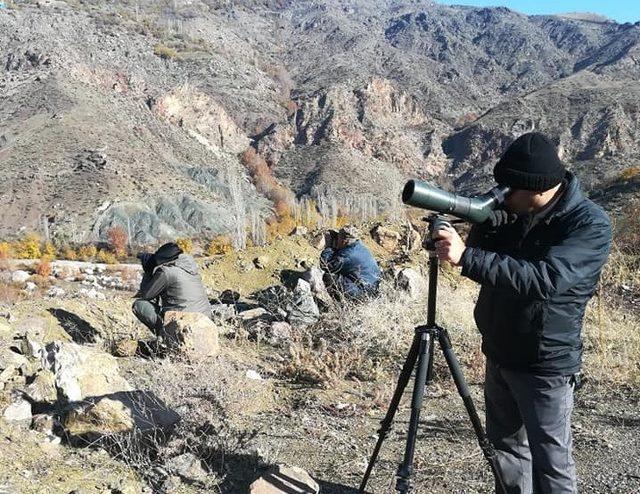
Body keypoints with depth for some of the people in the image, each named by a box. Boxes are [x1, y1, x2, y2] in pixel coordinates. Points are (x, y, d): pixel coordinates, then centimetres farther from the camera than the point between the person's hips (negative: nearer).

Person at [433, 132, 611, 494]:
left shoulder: (591, 224, -19)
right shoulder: (514, 211, 1)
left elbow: (545, 280, -33)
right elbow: (484, 258, 3)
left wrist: (467, 256, -37)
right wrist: (488, 219, -17)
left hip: (546, 365, -7)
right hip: (500, 355, 7)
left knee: (551, 463, 0)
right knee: (506, 446, 19)